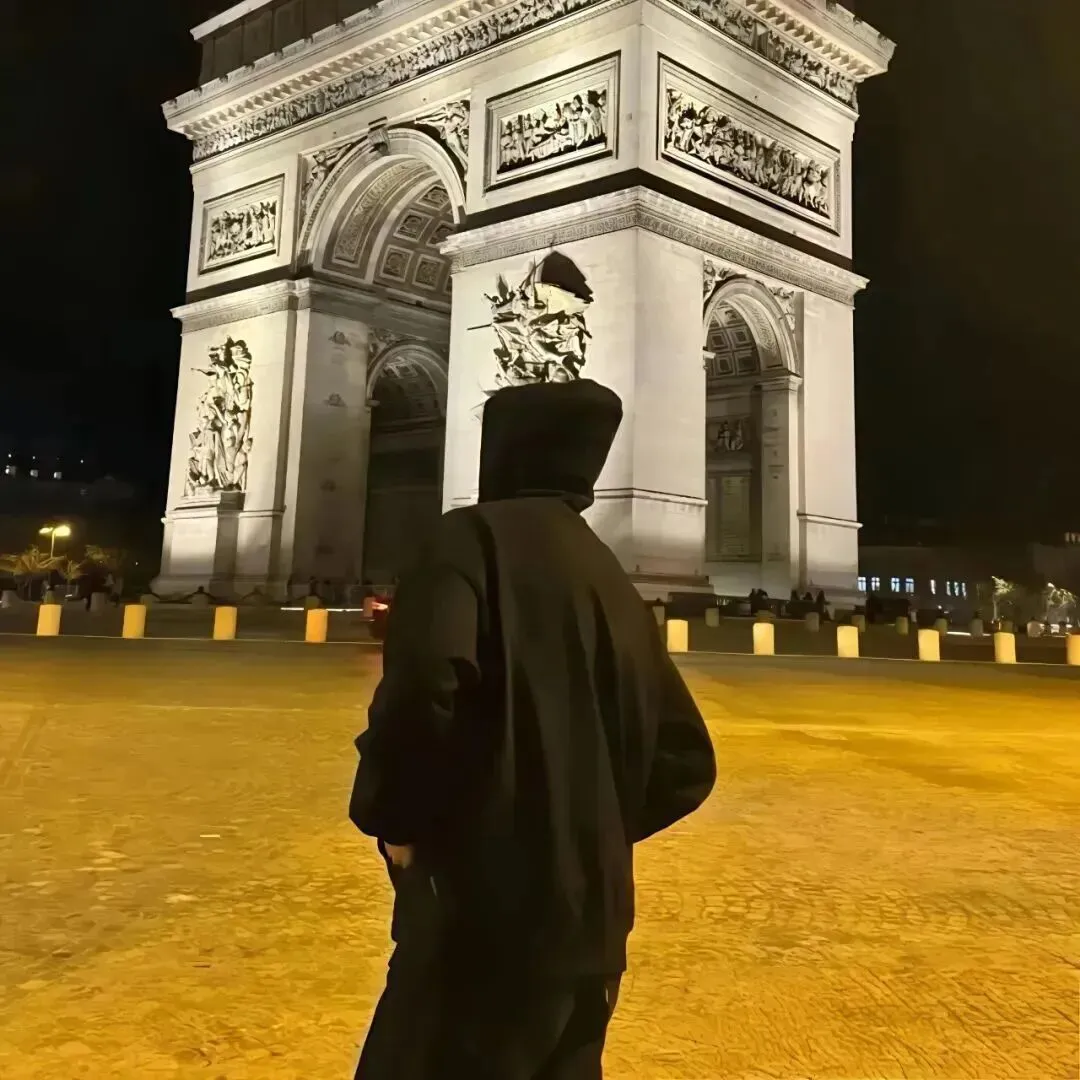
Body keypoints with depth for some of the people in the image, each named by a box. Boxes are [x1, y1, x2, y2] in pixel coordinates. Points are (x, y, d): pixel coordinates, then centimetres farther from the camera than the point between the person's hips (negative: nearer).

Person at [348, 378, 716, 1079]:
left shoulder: (478, 536, -9)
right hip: (590, 922, 8)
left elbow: (425, 679, -29)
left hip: (485, 914, -7)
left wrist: (392, 819, -12)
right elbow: (686, 762, 13)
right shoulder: (614, 586, 11)